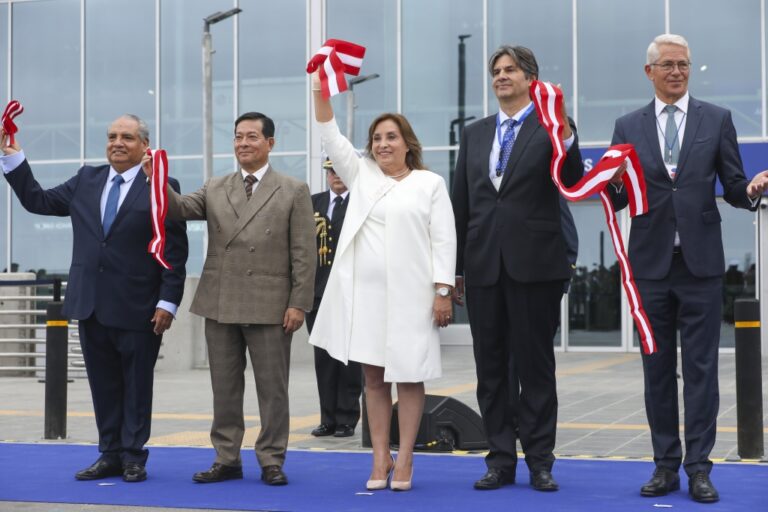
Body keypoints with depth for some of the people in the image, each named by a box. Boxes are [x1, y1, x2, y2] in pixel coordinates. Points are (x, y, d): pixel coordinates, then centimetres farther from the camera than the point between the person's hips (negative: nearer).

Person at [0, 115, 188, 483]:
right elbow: (37, 201, 14)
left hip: (136, 308, -5)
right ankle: (110, 455, 19)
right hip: (91, 304, 5)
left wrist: (167, 302, -12)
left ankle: (133, 458, 15)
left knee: (137, 386, 5)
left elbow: (175, 252, -6)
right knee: (103, 385, 10)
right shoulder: (86, 181, 12)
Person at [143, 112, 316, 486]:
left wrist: (299, 303, -9)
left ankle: (271, 461, 13)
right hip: (220, 304, 3)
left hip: (269, 306, -3)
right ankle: (227, 459, 19)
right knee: (224, 388, 10)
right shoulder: (214, 189, 11)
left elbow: (304, 254, -2)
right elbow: (178, 209, -3)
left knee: (272, 388, 3)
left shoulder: (293, 191, 2)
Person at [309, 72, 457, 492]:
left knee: (409, 376, 0)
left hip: (409, 296, -3)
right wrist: (321, 93, -6)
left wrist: (443, 291, -9)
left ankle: (404, 460, 6)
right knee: (373, 376, 5)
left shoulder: (430, 184, 4)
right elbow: (332, 139, 5)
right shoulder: (361, 175, 15)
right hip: (364, 293, 4)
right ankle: (380, 459, 11)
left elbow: (444, 241, -1)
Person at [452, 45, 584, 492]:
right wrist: (454, 269, 13)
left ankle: (540, 460, 10)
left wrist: (566, 141, -29)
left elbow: (573, 184, -13)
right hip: (484, 266, 4)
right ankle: (501, 459, 16)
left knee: (536, 364, 2)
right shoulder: (475, 134, 13)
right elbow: (461, 203, 14)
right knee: (491, 367, 8)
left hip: (534, 264, -4)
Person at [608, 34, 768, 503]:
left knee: (701, 367, -1)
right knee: (658, 368, 7)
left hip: (700, 263, -2)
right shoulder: (629, 126, 8)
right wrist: (614, 185, -16)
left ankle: (699, 468, 3)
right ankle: (666, 464, 15)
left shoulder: (717, 120, 5)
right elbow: (619, 198, 6)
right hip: (651, 264, 2)